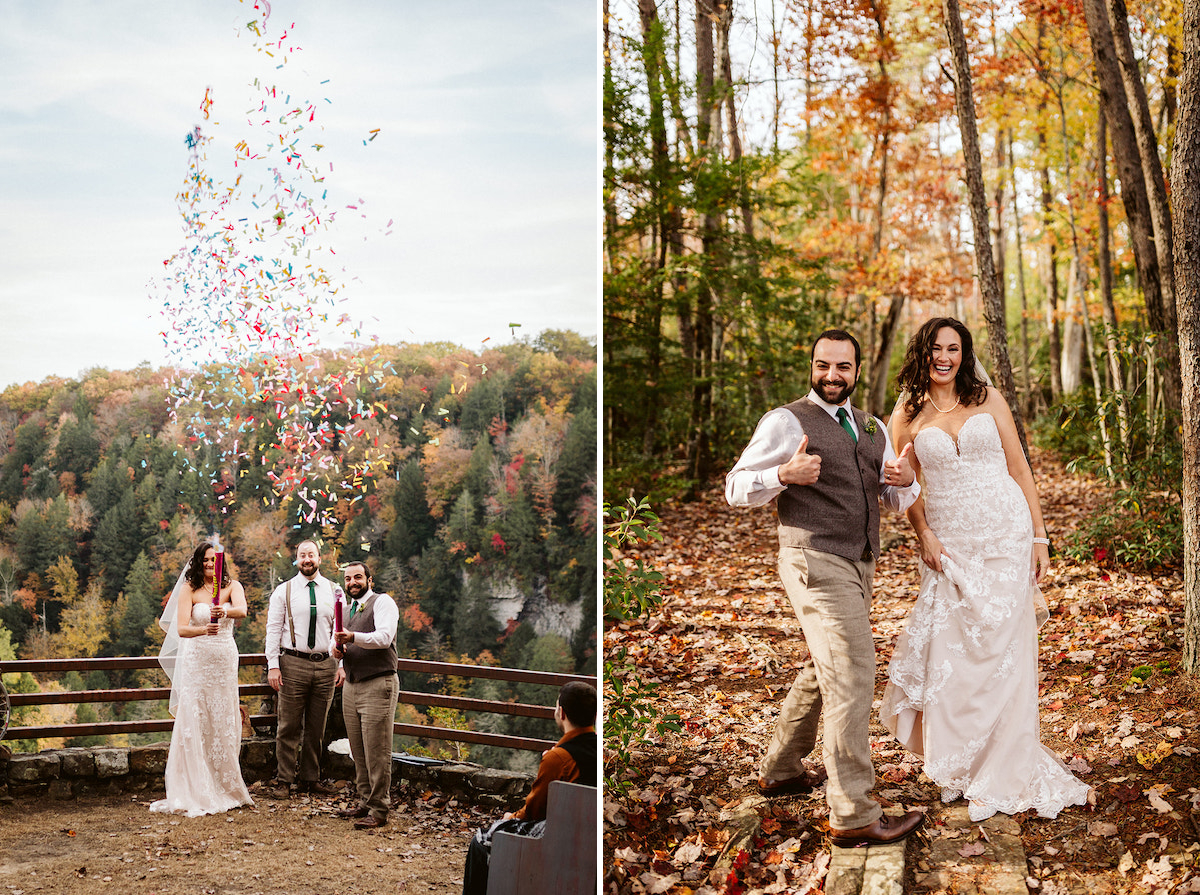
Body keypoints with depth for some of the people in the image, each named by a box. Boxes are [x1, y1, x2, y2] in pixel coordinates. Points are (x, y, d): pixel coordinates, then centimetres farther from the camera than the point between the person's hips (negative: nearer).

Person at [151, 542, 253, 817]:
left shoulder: (232, 586, 3)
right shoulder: (189, 589, 0)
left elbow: (242, 610, -18)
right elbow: (181, 629, -12)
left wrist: (225, 611, -40)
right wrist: (204, 629, -32)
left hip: (225, 660, 2)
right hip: (196, 660, -2)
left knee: (224, 723, 5)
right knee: (194, 723, -6)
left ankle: (225, 788, 17)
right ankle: (194, 792, -2)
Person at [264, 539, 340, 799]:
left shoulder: (333, 591, 9)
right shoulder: (283, 591, 3)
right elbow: (273, 629, 1)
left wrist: (341, 665, 1)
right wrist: (273, 666, -7)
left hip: (325, 665, 2)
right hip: (293, 663, -2)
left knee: (316, 727, 8)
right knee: (289, 726, -1)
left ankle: (310, 779, 18)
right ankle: (284, 780, 8)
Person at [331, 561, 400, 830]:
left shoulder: (382, 602, -5)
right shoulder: (346, 610, 20)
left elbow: (384, 637, -19)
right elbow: (337, 639, 17)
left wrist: (353, 637, -34)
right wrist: (337, 651, -7)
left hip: (377, 686, -7)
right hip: (351, 686, 7)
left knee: (377, 752, -7)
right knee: (358, 751, 10)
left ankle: (379, 811, -3)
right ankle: (365, 802, 20)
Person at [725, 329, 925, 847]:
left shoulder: (872, 429, 16)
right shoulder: (786, 422, -4)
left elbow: (896, 501, 14)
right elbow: (736, 489, -5)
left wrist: (904, 480, -10)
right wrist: (785, 474, -23)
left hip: (857, 567, 9)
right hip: (816, 564, -8)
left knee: (821, 672, 20)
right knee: (851, 676, -15)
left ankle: (780, 770, 37)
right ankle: (853, 816, -14)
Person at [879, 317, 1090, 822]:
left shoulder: (988, 400, 5)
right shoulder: (907, 414, 6)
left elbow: (1019, 468, 5)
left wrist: (1039, 537, 1)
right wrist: (925, 535, -5)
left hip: (1005, 537, -1)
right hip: (948, 546, 1)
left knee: (1002, 652, -1)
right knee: (949, 656, 0)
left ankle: (1002, 775, 12)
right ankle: (958, 766, 20)